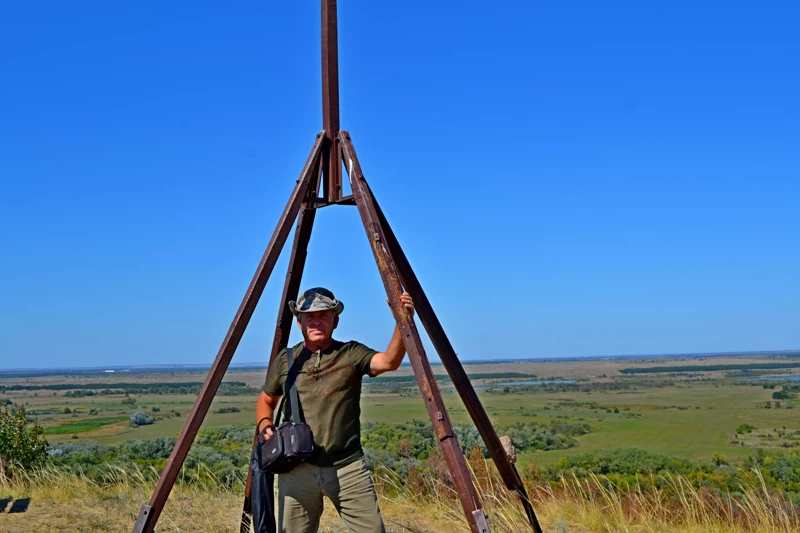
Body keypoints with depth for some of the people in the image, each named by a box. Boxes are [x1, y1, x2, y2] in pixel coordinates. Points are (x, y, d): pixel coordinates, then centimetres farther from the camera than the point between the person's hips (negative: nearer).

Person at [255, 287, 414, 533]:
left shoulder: (351, 354, 1)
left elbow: (389, 361, -18)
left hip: (347, 468, -1)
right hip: (298, 469, 2)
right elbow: (266, 401, 21)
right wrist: (264, 425, 0)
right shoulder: (285, 360, 8)